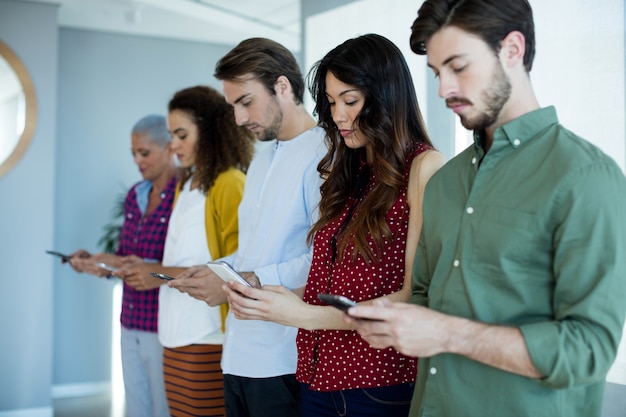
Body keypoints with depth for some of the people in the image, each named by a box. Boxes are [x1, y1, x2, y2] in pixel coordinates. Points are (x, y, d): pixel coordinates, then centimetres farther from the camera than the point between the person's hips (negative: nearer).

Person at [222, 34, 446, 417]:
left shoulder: (425, 167, -10)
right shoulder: (347, 175, 12)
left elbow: (416, 296, -15)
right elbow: (333, 283, 8)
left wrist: (309, 316, -20)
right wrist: (262, 297, -7)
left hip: (382, 385, -6)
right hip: (320, 379, 6)